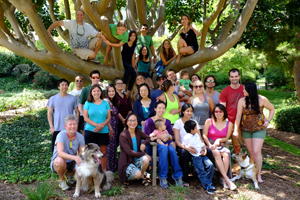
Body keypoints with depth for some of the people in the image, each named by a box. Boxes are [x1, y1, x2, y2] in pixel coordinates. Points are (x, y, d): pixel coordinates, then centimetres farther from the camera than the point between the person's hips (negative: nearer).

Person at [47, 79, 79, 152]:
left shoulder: (73, 98, 4)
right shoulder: (53, 99, 4)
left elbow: (77, 112, 8)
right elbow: (49, 113, 7)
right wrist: (51, 127, -1)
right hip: (57, 129, 0)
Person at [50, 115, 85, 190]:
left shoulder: (80, 137, -7)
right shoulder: (61, 135, -21)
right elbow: (60, 153, -35)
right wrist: (74, 157, -50)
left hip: (71, 163, 4)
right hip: (57, 163, -4)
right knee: (60, 160, -38)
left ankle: (69, 174, 11)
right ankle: (62, 181, -6)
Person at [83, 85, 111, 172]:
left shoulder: (105, 103, 9)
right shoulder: (88, 103, 5)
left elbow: (109, 117, 6)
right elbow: (85, 118, -2)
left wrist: (102, 125, -13)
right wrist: (96, 125, -14)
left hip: (103, 131, 1)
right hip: (90, 131, -1)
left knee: (103, 152, 5)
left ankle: (104, 170, 16)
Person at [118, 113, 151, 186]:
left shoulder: (138, 132, 2)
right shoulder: (123, 135, -15)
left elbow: (148, 138, 13)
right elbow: (129, 152, -18)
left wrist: (144, 143, -11)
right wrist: (144, 154, -18)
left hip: (136, 159, 5)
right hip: (126, 163, -5)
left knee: (146, 159, -29)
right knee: (137, 174, -30)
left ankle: (142, 177, 2)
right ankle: (126, 177, 8)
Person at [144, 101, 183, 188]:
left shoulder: (167, 122, 14)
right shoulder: (149, 121, 1)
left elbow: (171, 137, 11)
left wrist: (167, 136, -13)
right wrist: (159, 137, -16)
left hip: (165, 143, 4)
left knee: (172, 149, -32)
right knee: (164, 148, -37)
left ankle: (177, 176, -25)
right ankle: (162, 177, -32)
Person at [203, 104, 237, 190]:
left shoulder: (229, 124, 10)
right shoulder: (209, 121, 4)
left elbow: (226, 138, 9)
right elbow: (204, 135, 0)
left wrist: (219, 140, -12)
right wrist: (210, 145, -15)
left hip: (221, 145, 2)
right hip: (210, 144, -2)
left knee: (226, 154, -32)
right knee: (216, 153, -34)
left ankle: (223, 179, -29)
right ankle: (227, 179, -35)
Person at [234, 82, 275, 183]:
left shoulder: (262, 99, -7)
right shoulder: (242, 101, -5)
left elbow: (272, 109, 8)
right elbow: (238, 116, -7)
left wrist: (268, 121, -3)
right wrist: (236, 130, -12)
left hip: (259, 129, -2)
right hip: (246, 129, 2)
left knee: (256, 152, -8)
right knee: (251, 152, 9)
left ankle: (259, 175, 2)